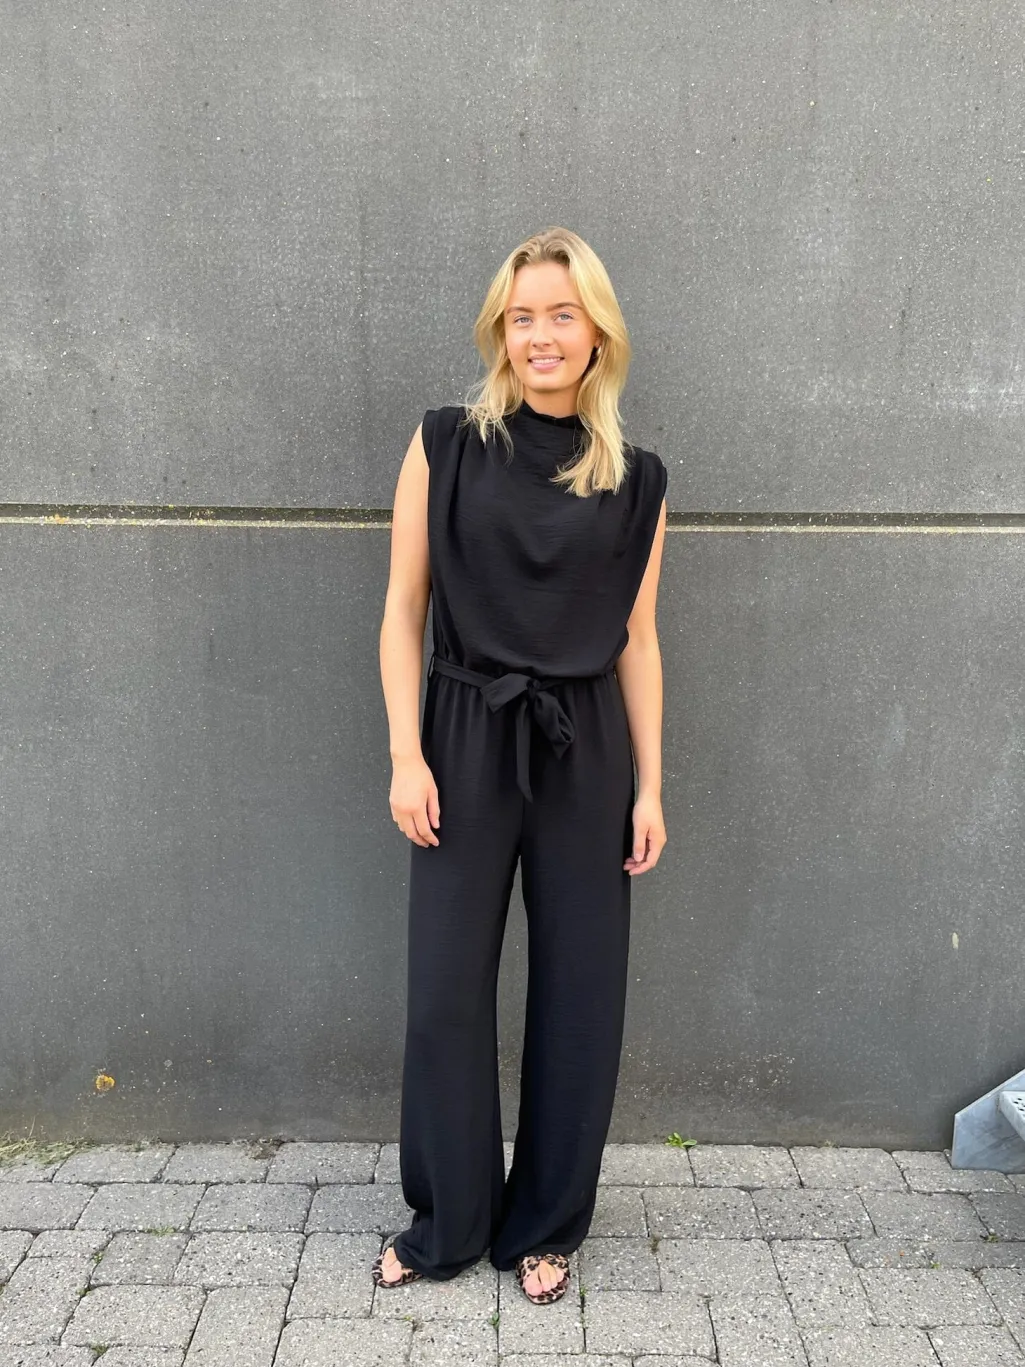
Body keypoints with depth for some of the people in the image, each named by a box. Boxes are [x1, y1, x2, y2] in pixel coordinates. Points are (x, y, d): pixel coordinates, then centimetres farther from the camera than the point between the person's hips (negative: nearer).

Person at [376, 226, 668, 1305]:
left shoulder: (636, 479, 4)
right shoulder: (446, 445, 0)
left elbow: (638, 641, 6)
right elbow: (403, 610, -1)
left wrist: (649, 787, 4)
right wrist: (406, 757, -8)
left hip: (586, 752, 2)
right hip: (466, 741, -1)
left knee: (579, 993, 9)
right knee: (445, 992, 7)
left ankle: (544, 1227, 32)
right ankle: (447, 1224, 31)